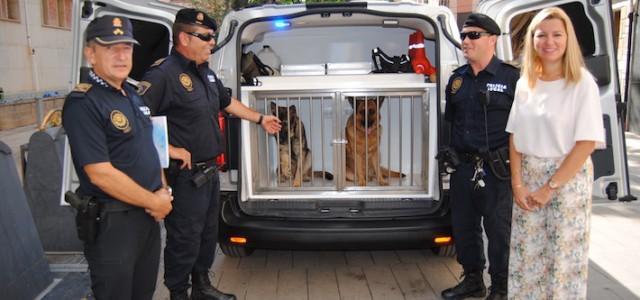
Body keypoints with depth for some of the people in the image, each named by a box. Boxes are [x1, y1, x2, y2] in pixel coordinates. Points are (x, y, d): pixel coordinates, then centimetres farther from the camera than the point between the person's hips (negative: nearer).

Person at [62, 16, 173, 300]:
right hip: (111, 222, -8)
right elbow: (100, 174, -24)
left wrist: (163, 191, 2)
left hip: (147, 214, 8)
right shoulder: (83, 104, -18)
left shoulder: (132, 94, 10)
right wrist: (156, 202, -15)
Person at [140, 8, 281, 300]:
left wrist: (260, 119, 32)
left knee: (208, 232, 21)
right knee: (184, 240, 2)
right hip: (185, 175, -9)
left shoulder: (205, 71, 10)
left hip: (210, 170, 9)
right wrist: (170, 150, -25)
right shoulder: (163, 74, -19)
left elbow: (227, 102, 27)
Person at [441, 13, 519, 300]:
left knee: (499, 230, 5)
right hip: (463, 168, 6)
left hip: (497, 170, -6)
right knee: (463, 226, 15)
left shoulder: (510, 77, -5)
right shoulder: (457, 78, 12)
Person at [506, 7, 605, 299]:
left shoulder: (582, 83, -9)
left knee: (563, 256, 3)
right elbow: (515, 137, 5)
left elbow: (587, 142, -13)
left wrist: (550, 187, -14)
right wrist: (517, 184, -5)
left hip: (567, 179, -4)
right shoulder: (524, 83, 5)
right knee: (525, 254, 10)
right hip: (528, 177, 4)